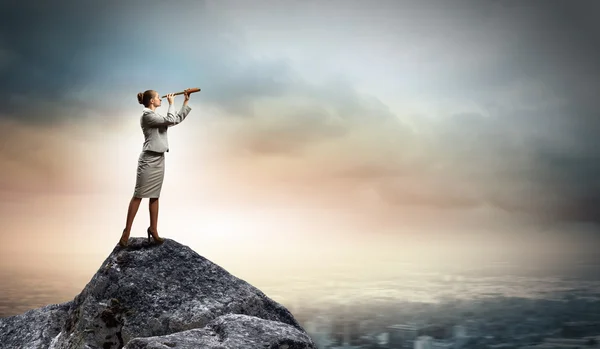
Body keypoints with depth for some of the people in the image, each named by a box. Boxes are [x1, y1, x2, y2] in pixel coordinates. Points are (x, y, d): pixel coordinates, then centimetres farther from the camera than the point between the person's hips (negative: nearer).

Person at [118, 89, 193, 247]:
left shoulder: (156, 116, 17)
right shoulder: (147, 115, -11)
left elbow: (178, 119, 20)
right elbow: (171, 120, -18)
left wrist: (186, 102, 14)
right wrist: (171, 103, -5)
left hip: (159, 159, 9)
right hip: (149, 159, -9)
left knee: (155, 196, 9)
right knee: (138, 195, -6)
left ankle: (153, 229, 14)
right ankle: (126, 232, -3)